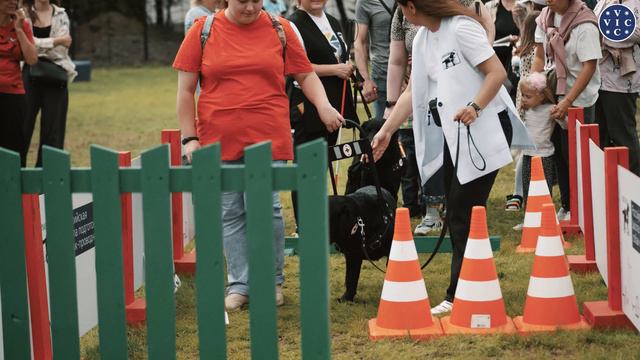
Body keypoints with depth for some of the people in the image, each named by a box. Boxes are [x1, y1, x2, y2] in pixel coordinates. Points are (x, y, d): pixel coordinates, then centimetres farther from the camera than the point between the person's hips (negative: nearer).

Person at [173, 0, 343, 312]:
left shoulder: (280, 29, 6)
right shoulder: (203, 31, 4)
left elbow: (305, 74, 11)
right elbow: (185, 90, 5)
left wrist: (323, 105, -8)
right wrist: (189, 138, -1)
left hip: (267, 139, -1)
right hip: (219, 141, 1)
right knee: (230, 213, 4)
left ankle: (272, 281, 12)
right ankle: (239, 284, 13)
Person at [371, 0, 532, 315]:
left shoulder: (461, 28, -13)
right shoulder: (422, 39, 12)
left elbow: (497, 72, -16)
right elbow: (414, 90, 15)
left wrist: (475, 107, -28)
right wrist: (386, 131, 13)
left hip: (482, 131, -8)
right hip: (451, 136, 8)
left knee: (465, 215, -8)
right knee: (456, 215, 9)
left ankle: (458, 297, -6)